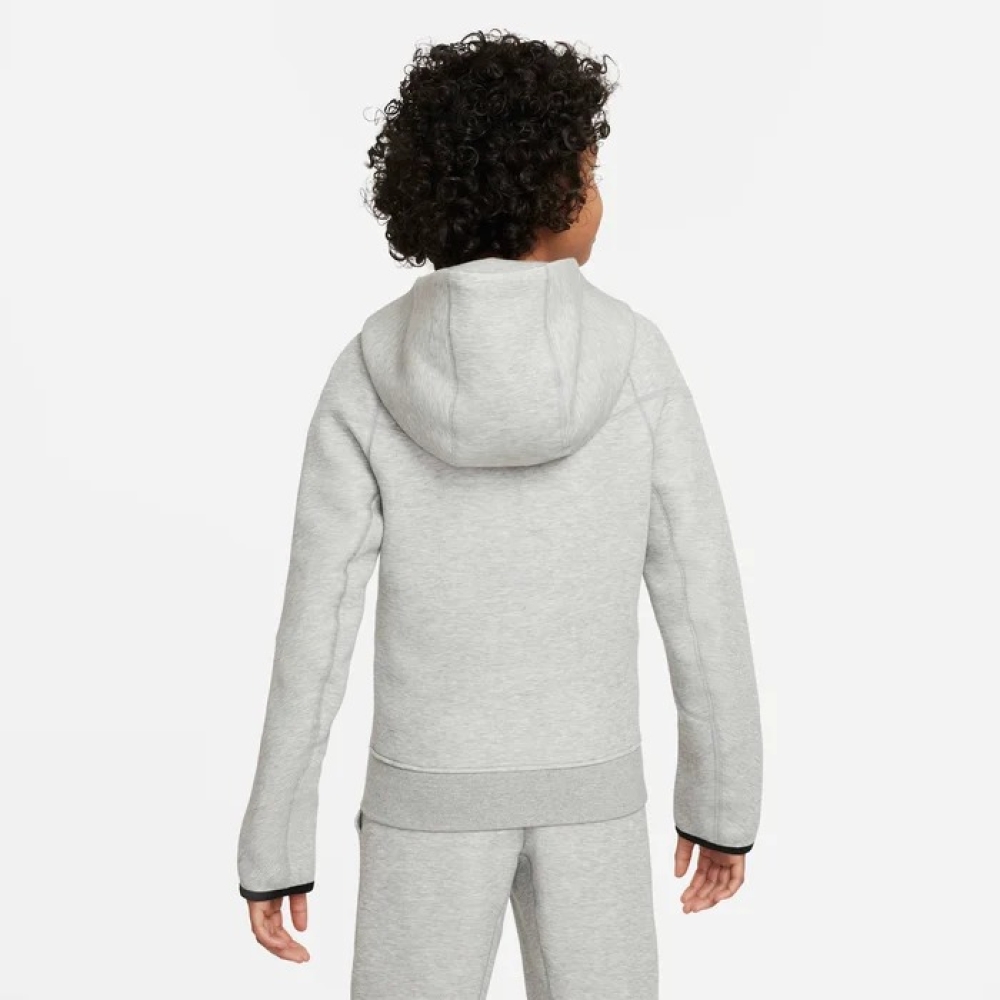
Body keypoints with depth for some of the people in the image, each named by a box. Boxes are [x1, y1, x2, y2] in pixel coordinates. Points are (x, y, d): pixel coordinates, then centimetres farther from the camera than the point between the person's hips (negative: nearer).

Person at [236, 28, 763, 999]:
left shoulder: (370, 373, -10)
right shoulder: (634, 357, -10)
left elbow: (315, 623, -10)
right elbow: (701, 594, -6)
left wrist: (274, 844, 0)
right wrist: (724, 796, 7)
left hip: (433, 791, 0)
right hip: (589, 791, 1)